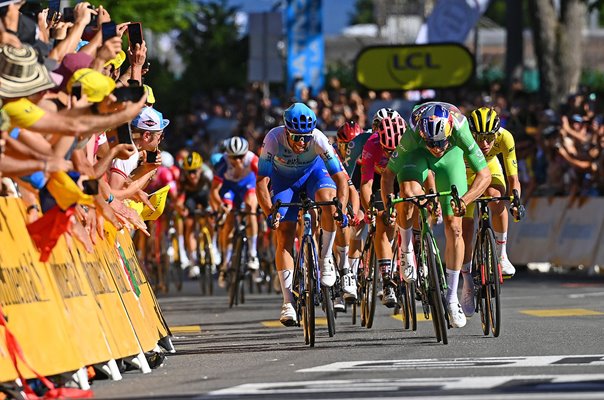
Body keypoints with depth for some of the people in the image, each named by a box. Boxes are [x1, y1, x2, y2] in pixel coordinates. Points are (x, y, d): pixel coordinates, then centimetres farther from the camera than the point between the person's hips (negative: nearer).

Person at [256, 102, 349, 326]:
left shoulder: (318, 139, -33)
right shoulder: (273, 139, -34)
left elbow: (340, 177, -31)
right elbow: (261, 181, -32)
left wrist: (342, 209, -46)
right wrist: (270, 213, -45)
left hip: (314, 171, 0)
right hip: (283, 179, 0)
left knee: (328, 198, -34)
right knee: (284, 236, -12)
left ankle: (325, 258, -14)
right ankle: (288, 303, -9)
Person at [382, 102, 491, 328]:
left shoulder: (460, 132, -39)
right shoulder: (412, 137, -38)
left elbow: (484, 175, -33)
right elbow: (388, 174, -24)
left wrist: (464, 200, -48)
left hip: (451, 157, 1)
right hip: (418, 155, -1)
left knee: (454, 228, -6)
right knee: (408, 194, -35)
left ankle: (452, 298, 4)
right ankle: (407, 253, -8)